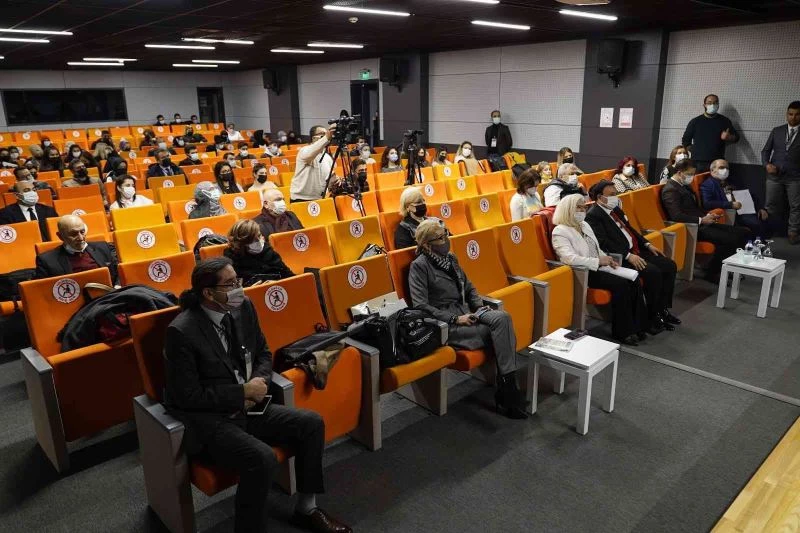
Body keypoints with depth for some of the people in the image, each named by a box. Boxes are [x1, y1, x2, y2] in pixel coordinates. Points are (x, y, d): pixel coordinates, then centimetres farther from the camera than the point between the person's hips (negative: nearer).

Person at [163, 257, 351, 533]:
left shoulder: (243, 307, -1)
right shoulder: (181, 332, -20)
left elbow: (263, 354, 12)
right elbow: (189, 397, -18)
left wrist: (257, 384, -8)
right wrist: (243, 392, -17)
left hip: (246, 406, 7)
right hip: (206, 419, -7)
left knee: (312, 424, -5)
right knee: (263, 459, -30)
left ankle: (306, 508, 14)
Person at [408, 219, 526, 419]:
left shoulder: (451, 258, 15)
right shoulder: (419, 266, -8)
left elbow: (469, 287, 23)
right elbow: (421, 306, -15)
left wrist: (480, 307, 3)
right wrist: (455, 319, -19)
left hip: (466, 312, 7)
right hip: (444, 323, -6)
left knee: (502, 317, -23)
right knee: (497, 331, -24)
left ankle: (507, 386, -24)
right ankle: (507, 392, -13)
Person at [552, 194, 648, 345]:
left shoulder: (584, 225, 18)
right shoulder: (560, 232, -10)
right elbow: (570, 258, -23)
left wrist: (606, 258, 3)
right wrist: (598, 261, -23)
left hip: (598, 267, 8)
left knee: (634, 281, -13)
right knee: (621, 284, -25)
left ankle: (637, 326, -7)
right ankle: (622, 331, -13)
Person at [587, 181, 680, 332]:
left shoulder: (615, 208, 17)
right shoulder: (593, 215, -12)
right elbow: (604, 243, -21)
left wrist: (647, 244, 11)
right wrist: (628, 256, -26)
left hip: (636, 250, 10)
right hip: (621, 257, -10)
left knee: (670, 266, -1)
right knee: (653, 273, -24)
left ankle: (663, 309, 8)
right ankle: (651, 317, -8)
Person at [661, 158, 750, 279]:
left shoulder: (684, 186, 17)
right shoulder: (670, 189, -13)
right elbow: (677, 216, -23)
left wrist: (707, 216, 5)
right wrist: (701, 220, -19)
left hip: (700, 223, 10)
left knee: (744, 232, 2)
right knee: (729, 239, -26)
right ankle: (712, 273, -8)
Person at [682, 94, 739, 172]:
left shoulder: (724, 121, 13)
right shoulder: (695, 121, 11)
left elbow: (736, 137, 15)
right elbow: (685, 140, 14)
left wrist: (728, 138, -8)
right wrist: (694, 151, 3)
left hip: (718, 162, 1)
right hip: (698, 162, 0)